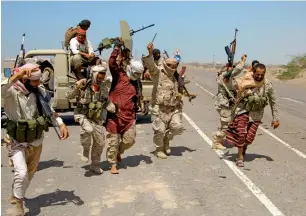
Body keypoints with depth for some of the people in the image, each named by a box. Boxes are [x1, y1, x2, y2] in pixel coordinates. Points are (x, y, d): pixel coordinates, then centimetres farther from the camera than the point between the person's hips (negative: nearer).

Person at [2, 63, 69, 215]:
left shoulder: (40, 91, -7)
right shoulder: (12, 92, -21)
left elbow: (50, 110, 6)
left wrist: (61, 124, -8)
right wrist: (18, 74, -53)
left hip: (36, 142, 5)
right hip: (17, 143, -5)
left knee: (29, 174, 21)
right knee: (22, 173, -22)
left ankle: (15, 196, 49)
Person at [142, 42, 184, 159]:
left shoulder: (174, 78, 17)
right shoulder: (158, 72, -3)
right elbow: (150, 64, -24)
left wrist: (179, 97, 8)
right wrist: (150, 53, -42)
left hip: (173, 108, 6)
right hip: (159, 108, -6)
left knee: (177, 126, -6)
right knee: (160, 130, -3)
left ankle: (166, 141, 23)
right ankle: (159, 149, 23)